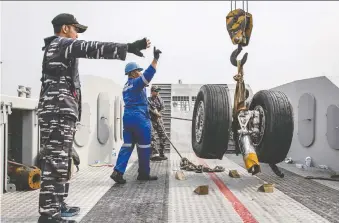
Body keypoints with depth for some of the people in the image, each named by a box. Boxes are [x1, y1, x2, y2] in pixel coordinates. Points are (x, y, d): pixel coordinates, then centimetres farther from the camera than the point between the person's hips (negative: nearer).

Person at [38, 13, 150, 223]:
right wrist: (129, 47, -19)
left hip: (56, 111, 10)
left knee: (60, 161, 12)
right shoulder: (62, 44, -3)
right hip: (59, 111, -10)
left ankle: (56, 205, 18)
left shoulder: (55, 48, 28)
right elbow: (93, 48, -15)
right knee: (56, 162, -13)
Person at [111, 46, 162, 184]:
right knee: (144, 146, 2)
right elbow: (148, 74, -24)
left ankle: (118, 171, -6)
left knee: (128, 145, 6)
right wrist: (155, 59, -26)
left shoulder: (126, 87, 20)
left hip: (127, 116, 9)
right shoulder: (136, 82, -7)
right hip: (139, 117, -8)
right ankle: (144, 174, 9)